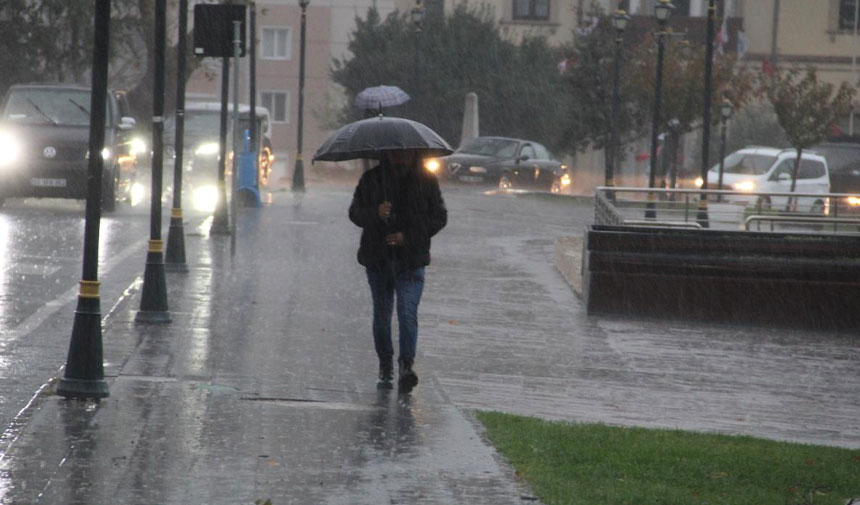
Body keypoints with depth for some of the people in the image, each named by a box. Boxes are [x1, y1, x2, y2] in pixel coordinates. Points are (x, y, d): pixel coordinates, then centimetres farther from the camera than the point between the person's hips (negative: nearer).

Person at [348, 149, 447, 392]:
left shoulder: (426, 180, 2)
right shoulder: (372, 179, 3)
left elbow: (439, 217, 4)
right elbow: (355, 213, 0)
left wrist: (409, 236, -9)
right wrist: (376, 214, -24)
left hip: (411, 260, -2)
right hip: (378, 259, 2)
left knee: (408, 311, -16)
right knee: (381, 313, 10)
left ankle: (406, 365, -23)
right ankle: (385, 362, 27)